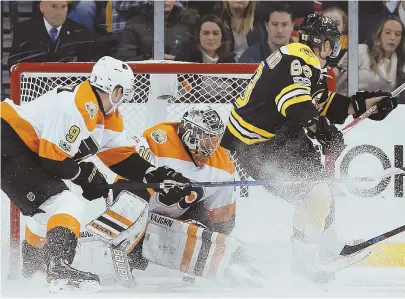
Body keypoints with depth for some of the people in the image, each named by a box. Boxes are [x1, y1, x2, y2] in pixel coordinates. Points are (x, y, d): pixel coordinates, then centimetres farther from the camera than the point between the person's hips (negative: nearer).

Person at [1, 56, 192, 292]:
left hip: (27, 153, 11)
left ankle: (29, 270, 45)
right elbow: (52, 159, -23)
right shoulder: (78, 108, -23)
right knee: (67, 205, -19)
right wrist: (85, 175, -9)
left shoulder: (108, 117, 9)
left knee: (49, 210, 27)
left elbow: (122, 157, 13)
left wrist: (155, 175, 1)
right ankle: (60, 269, -30)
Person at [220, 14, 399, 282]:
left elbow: (322, 104, 19)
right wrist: (321, 128, -41)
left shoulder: (307, 67, 13)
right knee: (314, 192, -13)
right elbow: (295, 102, -34)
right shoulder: (298, 61, -19)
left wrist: (366, 104, 19)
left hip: (275, 137, 11)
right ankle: (308, 260, -6)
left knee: (317, 179, 21)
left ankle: (329, 249, 33)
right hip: (255, 146, -11)